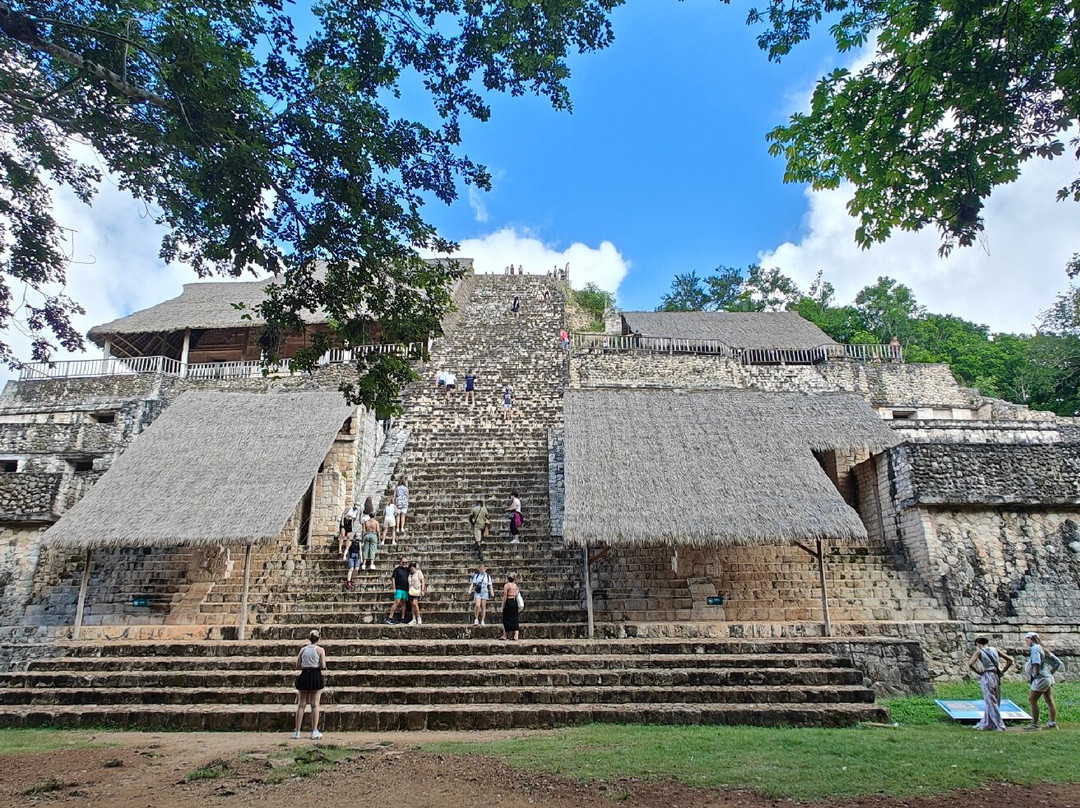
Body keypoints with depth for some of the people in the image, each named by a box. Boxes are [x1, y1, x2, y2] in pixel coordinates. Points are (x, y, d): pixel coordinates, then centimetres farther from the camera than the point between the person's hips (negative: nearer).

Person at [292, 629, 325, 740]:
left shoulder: (303, 649, 7)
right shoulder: (320, 649, -3)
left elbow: (298, 665, 5)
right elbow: (323, 666, -8)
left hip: (304, 675, 3)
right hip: (316, 676, -3)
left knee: (301, 704, 10)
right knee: (315, 704, 0)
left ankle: (297, 731, 10)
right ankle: (314, 731, -3)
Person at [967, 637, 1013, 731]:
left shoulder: (979, 651, -4)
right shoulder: (994, 650, 11)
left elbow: (970, 664, -18)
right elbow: (1010, 660, 11)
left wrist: (978, 672, -4)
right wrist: (1003, 671, 11)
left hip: (987, 677, -6)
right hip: (997, 677, 6)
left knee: (991, 703, 4)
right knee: (989, 702, 15)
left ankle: (1000, 726, 5)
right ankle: (985, 724, 23)